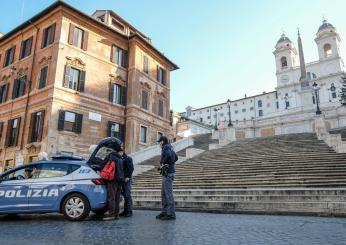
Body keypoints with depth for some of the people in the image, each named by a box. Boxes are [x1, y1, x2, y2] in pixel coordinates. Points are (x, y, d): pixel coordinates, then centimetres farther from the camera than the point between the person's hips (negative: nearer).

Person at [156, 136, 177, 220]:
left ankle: (171, 214, -4)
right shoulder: (170, 147, 18)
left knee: (168, 193, -8)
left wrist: (163, 163, -18)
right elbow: (176, 158, 30)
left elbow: (168, 155, -33)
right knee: (164, 193, 14)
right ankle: (165, 212, 21)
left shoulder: (166, 147, -10)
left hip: (168, 173, -10)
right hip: (167, 173, 10)